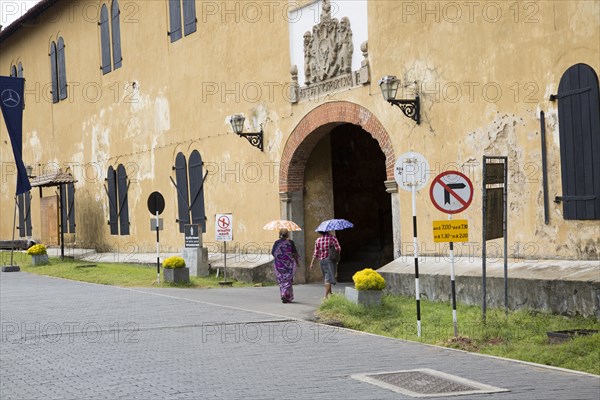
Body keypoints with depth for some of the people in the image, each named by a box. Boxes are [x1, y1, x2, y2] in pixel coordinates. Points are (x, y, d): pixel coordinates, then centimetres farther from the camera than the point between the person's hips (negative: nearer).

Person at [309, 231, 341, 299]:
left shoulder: (318, 240, 2)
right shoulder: (332, 238, -7)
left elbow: (316, 253, 2)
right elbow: (338, 249, -10)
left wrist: (312, 263, 7)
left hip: (322, 261, 4)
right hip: (330, 260, -4)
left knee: (326, 277, 18)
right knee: (329, 278, -5)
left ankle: (329, 293, 30)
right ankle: (326, 295, -14)